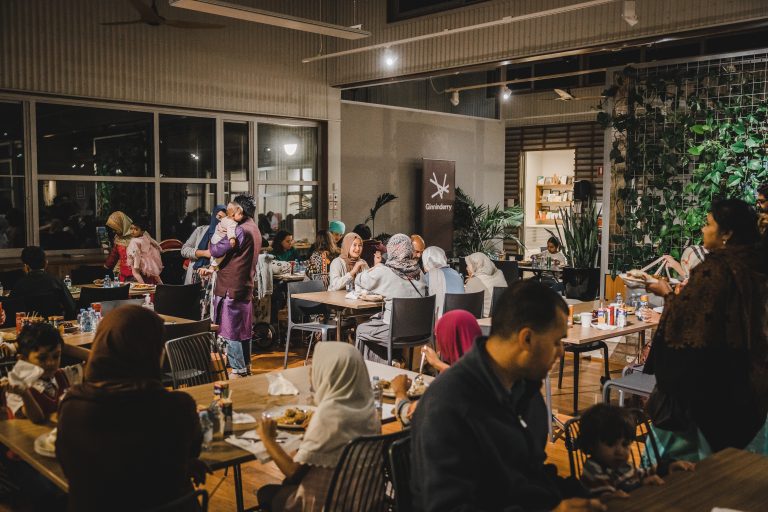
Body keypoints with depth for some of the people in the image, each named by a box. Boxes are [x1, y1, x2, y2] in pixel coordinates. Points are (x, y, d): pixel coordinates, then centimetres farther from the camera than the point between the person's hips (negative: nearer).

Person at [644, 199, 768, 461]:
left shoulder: (714, 269, -22)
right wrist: (686, 294, 17)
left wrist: (668, 294, -5)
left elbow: (686, 323, -21)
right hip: (745, 379, 8)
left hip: (708, 380, -8)